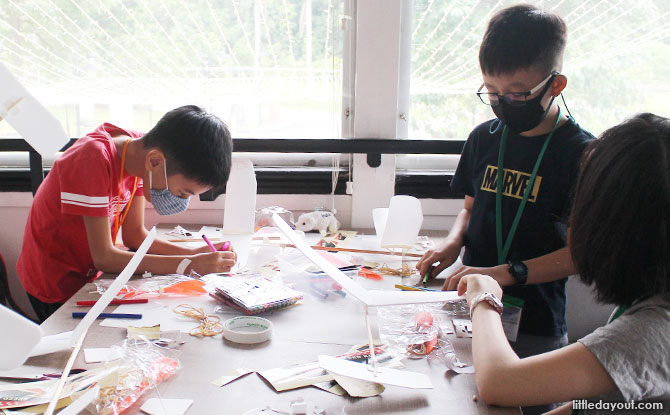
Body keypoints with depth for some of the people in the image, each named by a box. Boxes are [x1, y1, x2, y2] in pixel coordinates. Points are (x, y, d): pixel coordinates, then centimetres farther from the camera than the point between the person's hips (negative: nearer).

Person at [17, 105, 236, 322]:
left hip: (88, 276, 6)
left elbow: (134, 235, -3)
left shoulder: (139, 147, -9)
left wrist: (193, 254, -18)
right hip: (57, 289, -6)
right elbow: (103, 257, -30)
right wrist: (189, 265, -33)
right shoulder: (95, 160, -31)